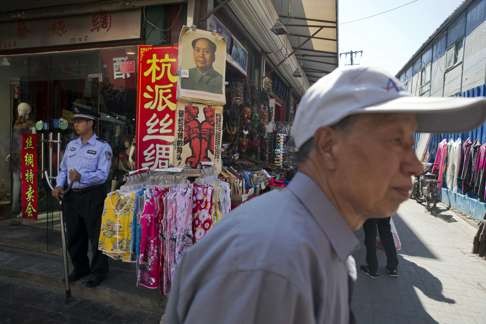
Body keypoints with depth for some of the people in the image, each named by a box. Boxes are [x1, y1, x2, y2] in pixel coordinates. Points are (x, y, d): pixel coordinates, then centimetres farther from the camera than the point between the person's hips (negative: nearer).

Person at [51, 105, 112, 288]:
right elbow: (63, 169, 14)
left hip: (93, 196, -7)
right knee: (74, 235, 18)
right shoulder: (71, 145, 12)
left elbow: (102, 174, -18)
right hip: (71, 195, 7)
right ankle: (80, 268, 37)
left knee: (96, 235, 3)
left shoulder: (102, 147, -10)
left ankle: (98, 272, 21)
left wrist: (81, 177, -31)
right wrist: (59, 185, -2)